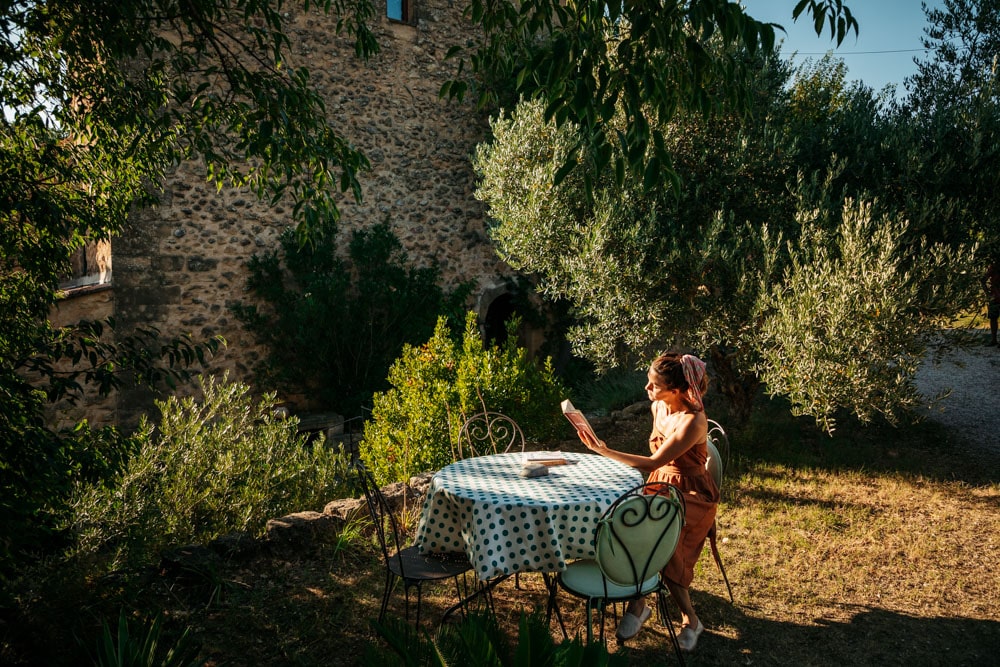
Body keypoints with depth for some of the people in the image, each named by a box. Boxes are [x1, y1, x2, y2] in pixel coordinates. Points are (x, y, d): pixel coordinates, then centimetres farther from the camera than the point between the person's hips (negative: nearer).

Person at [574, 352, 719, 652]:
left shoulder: (693, 421, -25)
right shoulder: (658, 407, 0)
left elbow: (654, 462, -26)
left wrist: (604, 451, -28)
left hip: (691, 495, -6)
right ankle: (638, 603, -3)